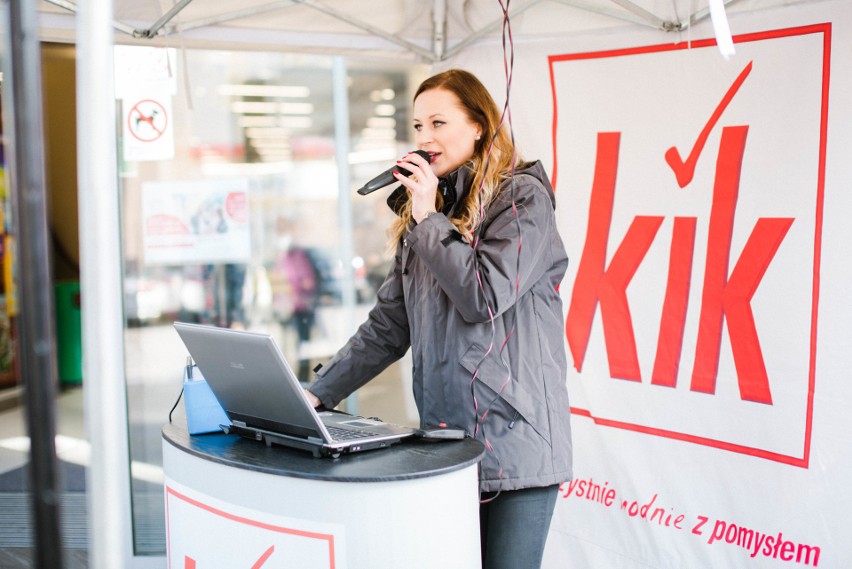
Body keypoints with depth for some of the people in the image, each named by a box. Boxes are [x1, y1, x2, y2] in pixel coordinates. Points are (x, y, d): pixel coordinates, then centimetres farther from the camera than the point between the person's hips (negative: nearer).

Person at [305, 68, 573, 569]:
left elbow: (485, 297, -17)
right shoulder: (422, 213, 15)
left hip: (514, 439, -6)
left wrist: (429, 219, -7)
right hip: (444, 438, 6)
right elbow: (388, 327, 14)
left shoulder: (523, 198, -4)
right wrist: (319, 394, 6)